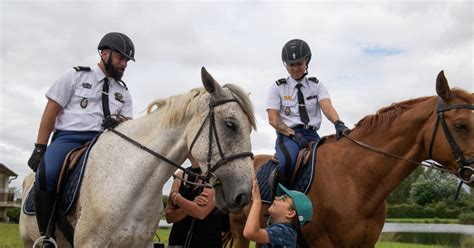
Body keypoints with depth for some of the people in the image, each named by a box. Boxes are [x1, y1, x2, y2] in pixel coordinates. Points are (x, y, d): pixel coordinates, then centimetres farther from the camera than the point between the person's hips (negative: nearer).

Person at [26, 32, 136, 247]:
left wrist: (119, 122, -14)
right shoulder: (76, 76, 9)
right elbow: (51, 112, 4)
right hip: (69, 137, -3)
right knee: (44, 177, -32)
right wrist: (40, 148, -4)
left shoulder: (123, 92, 19)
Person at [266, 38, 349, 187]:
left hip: (312, 135, 3)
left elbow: (326, 106, -7)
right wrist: (293, 135, -16)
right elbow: (273, 119, -1)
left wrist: (338, 123, -29)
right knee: (287, 160, -36)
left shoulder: (317, 86, 13)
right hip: (287, 135, -2)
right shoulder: (278, 87, 8)